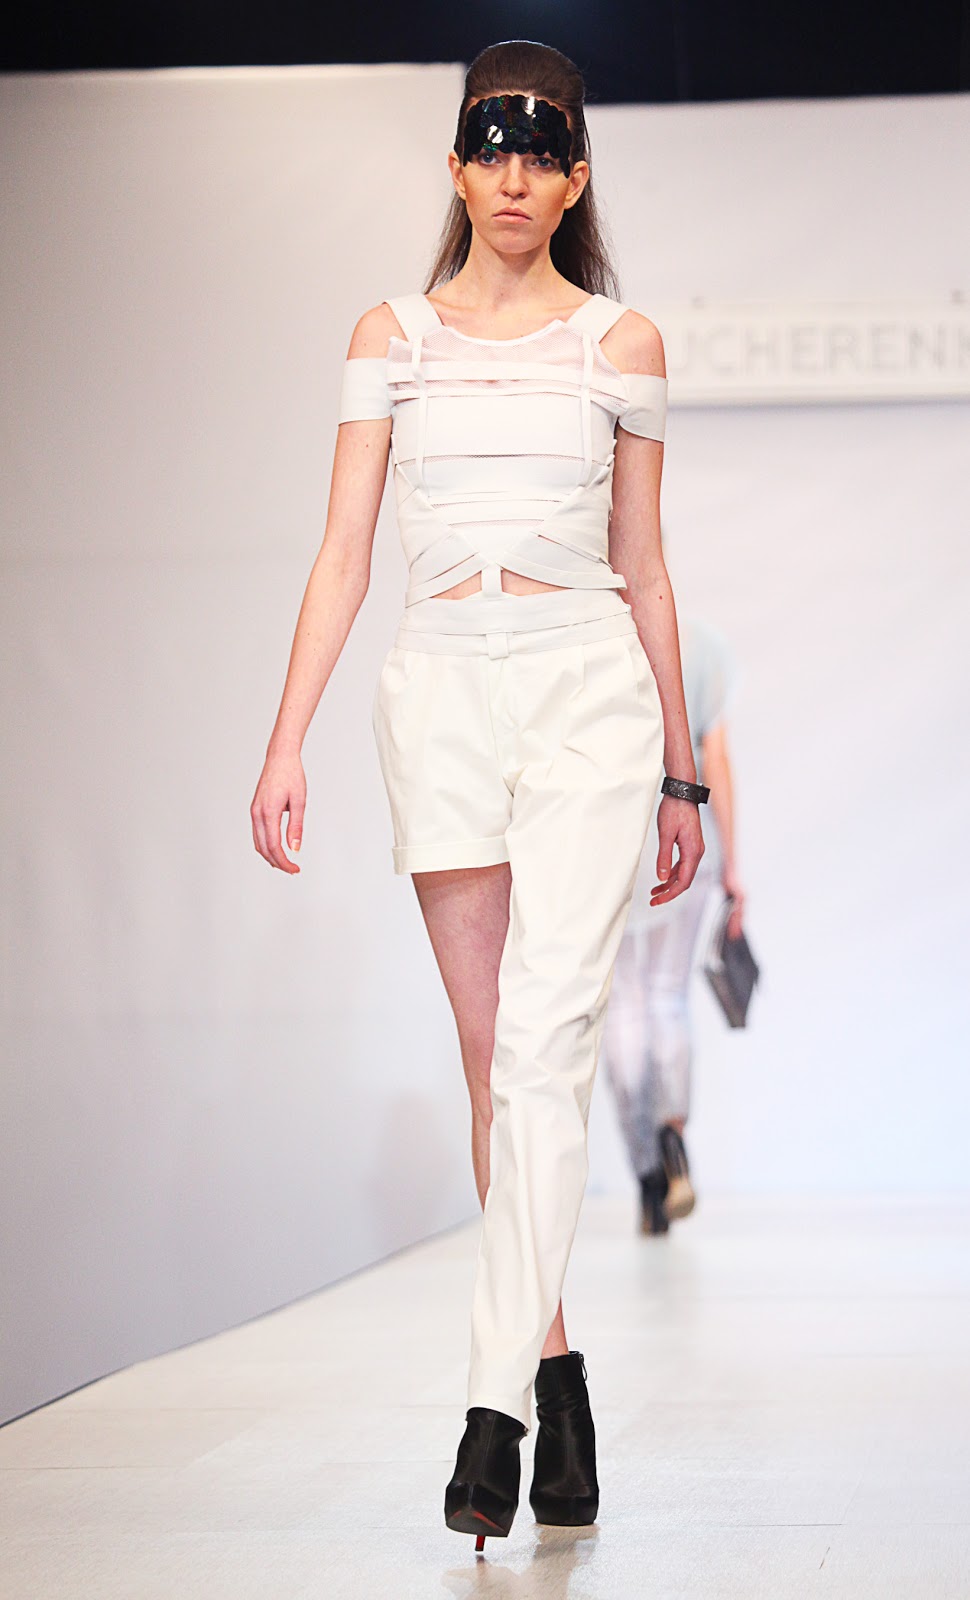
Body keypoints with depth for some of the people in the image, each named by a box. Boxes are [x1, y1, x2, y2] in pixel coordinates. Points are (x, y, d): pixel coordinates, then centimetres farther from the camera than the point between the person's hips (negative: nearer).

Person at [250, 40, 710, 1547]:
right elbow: (342, 552, 6)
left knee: (545, 1040, -14)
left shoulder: (620, 341, 8)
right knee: (494, 1055, 5)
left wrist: (681, 772, 13)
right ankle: (559, 1380, 16)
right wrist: (287, 743, -3)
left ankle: (496, 1406, -16)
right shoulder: (393, 335, 9)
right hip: (443, 691, 2)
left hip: (588, 688, -2)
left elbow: (642, 567, 12)